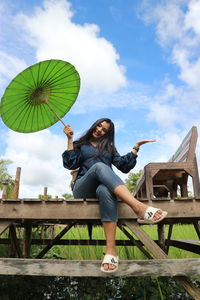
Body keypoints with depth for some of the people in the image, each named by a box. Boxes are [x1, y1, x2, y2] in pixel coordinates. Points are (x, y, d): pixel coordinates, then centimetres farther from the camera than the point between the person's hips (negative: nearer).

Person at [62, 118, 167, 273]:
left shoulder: (109, 147, 27)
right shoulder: (81, 145, 22)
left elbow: (124, 166, 13)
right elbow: (70, 164, 4)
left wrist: (136, 148, 9)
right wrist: (70, 139, 1)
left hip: (105, 187, 1)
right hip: (83, 189, -1)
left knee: (105, 190, -39)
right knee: (99, 166, -35)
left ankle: (111, 250, -47)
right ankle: (139, 207, -51)